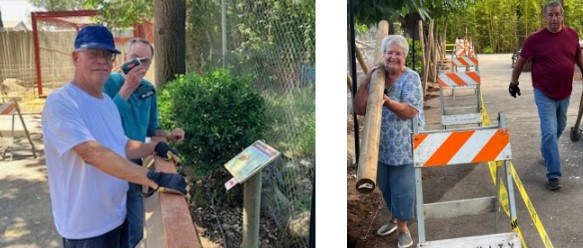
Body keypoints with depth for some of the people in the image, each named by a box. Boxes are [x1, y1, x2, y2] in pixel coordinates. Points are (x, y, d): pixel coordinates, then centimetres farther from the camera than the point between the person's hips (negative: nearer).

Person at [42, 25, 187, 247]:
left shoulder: (107, 101, 8)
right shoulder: (60, 103, -20)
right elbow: (93, 153, -32)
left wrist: (155, 147, -1)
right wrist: (153, 178, -37)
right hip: (86, 227, -8)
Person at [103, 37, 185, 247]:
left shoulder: (149, 90, 5)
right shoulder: (108, 83, -13)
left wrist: (168, 135, -4)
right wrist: (127, 88, -28)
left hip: (135, 164, 6)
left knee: (134, 231, 18)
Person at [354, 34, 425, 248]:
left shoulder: (411, 78, -9)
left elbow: (410, 111, -21)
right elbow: (359, 110, -4)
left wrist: (388, 102, -38)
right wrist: (366, 81, -13)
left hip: (404, 145, -5)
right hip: (381, 145, 5)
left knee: (402, 187, 2)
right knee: (385, 186, 18)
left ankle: (403, 227, 20)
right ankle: (394, 218, 40)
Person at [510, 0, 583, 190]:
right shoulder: (535, 39, -13)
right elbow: (520, 61, -2)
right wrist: (514, 82, 1)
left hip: (565, 93, 5)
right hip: (544, 94, -5)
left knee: (559, 128, 22)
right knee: (549, 132, -9)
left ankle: (546, 151, 50)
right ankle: (553, 175, -3)